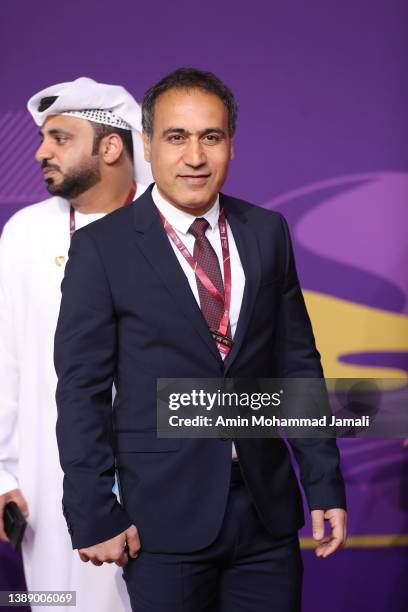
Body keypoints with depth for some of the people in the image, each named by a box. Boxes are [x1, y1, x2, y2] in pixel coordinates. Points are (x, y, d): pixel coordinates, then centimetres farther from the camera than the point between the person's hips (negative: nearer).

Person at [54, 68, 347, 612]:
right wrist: (93, 518, -8)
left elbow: (298, 363, 9)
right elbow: (81, 390, -5)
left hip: (267, 509, 4)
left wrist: (325, 485, 6)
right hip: (166, 519, -3)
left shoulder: (268, 233, 7)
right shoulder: (102, 247, -5)